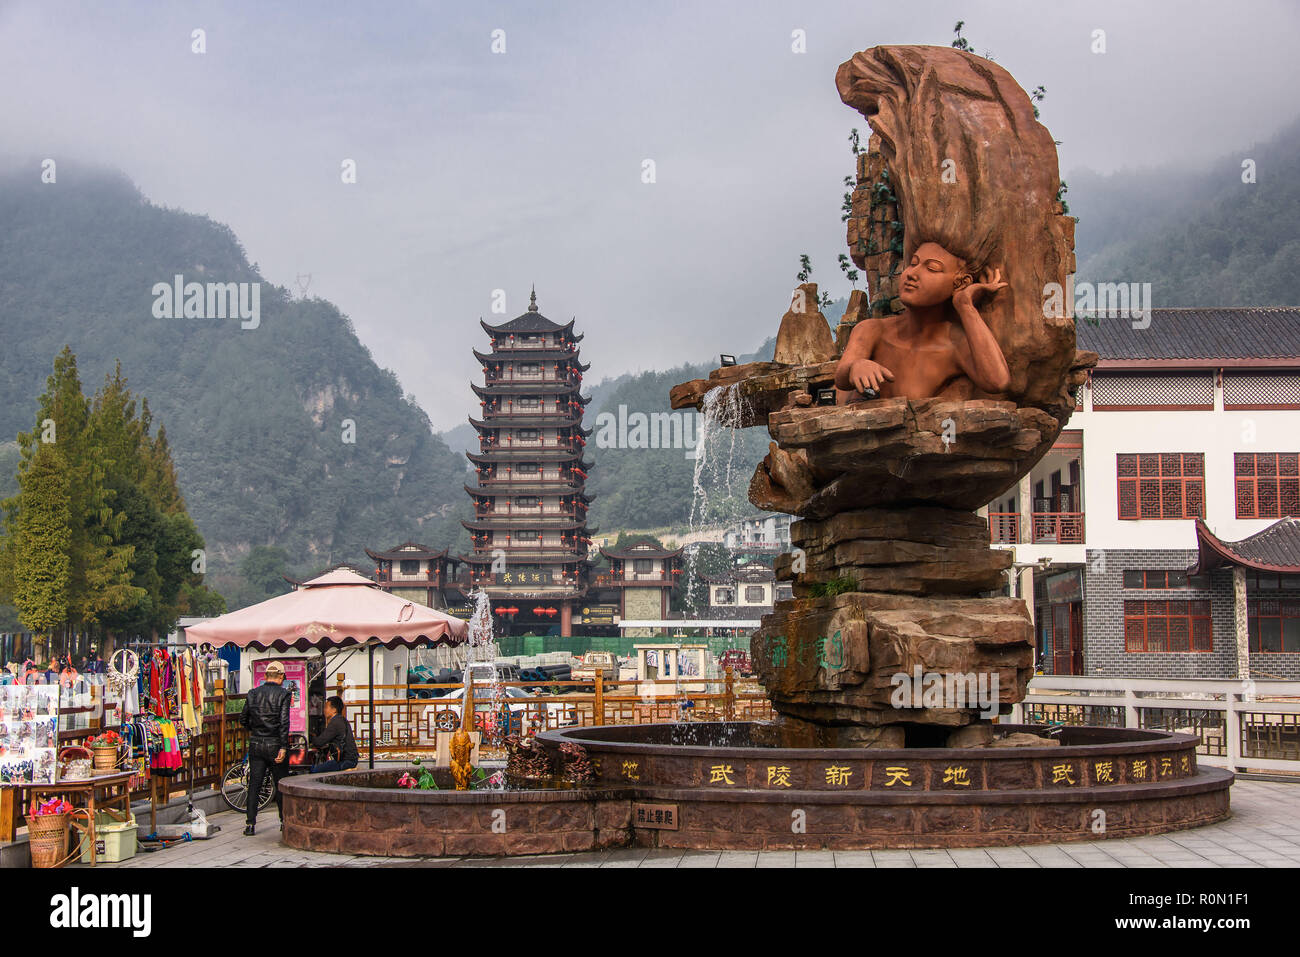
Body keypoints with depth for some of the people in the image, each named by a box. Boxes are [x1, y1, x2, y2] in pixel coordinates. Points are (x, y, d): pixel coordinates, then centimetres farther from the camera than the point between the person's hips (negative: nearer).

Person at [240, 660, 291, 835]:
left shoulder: (253, 693, 4)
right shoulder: (283, 695, -9)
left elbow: (243, 718, 12)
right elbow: (284, 722, -16)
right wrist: (283, 747, -17)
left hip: (256, 744, 3)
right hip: (275, 744, -3)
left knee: (254, 785, 6)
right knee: (280, 785, 10)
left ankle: (250, 824, 2)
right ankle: (284, 821, 18)